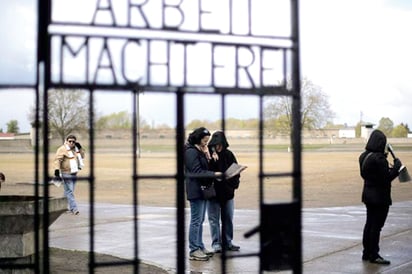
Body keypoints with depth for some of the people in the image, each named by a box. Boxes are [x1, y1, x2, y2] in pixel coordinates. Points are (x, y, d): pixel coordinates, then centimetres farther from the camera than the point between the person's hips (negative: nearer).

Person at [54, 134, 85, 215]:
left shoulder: (75, 149, 16)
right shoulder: (62, 149, -8)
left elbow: (82, 156, 23)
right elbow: (57, 159, -17)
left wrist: (79, 148, 8)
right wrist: (57, 169, -29)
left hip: (74, 174, 8)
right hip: (66, 174, -8)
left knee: (69, 191, 12)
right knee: (69, 191, -10)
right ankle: (74, 208, -13)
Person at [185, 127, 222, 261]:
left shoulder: (200, 151, 16)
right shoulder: (191, 151, -15)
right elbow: (197, 172, -20)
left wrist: (207, 156, 0)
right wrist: (214, 174, -21)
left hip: (201, 189, 10)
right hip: (195, 190, -10)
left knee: (200, 220, 13)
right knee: (196, 221, -6)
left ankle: (200, 247, 20)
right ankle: (193, 251, -1)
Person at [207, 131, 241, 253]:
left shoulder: (228, 154, 2)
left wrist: (234, 184, -6)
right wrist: (212, 160, -30)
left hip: (227, 192, 4)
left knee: (228, 219, 12)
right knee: (214, 219, 2)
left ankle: (227, 242, 23)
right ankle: (216, 244, 9)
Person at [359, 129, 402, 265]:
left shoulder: (363, 156, 3)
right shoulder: (379, 159, -23)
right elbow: (387, 177, -21)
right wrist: (396, 166, -9)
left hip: (368, 195, 8)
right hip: (380, 197, -8)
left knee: (369, 223, 16)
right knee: (376, 226, 0)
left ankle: (366, 253, 24)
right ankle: (374, 255, 7)